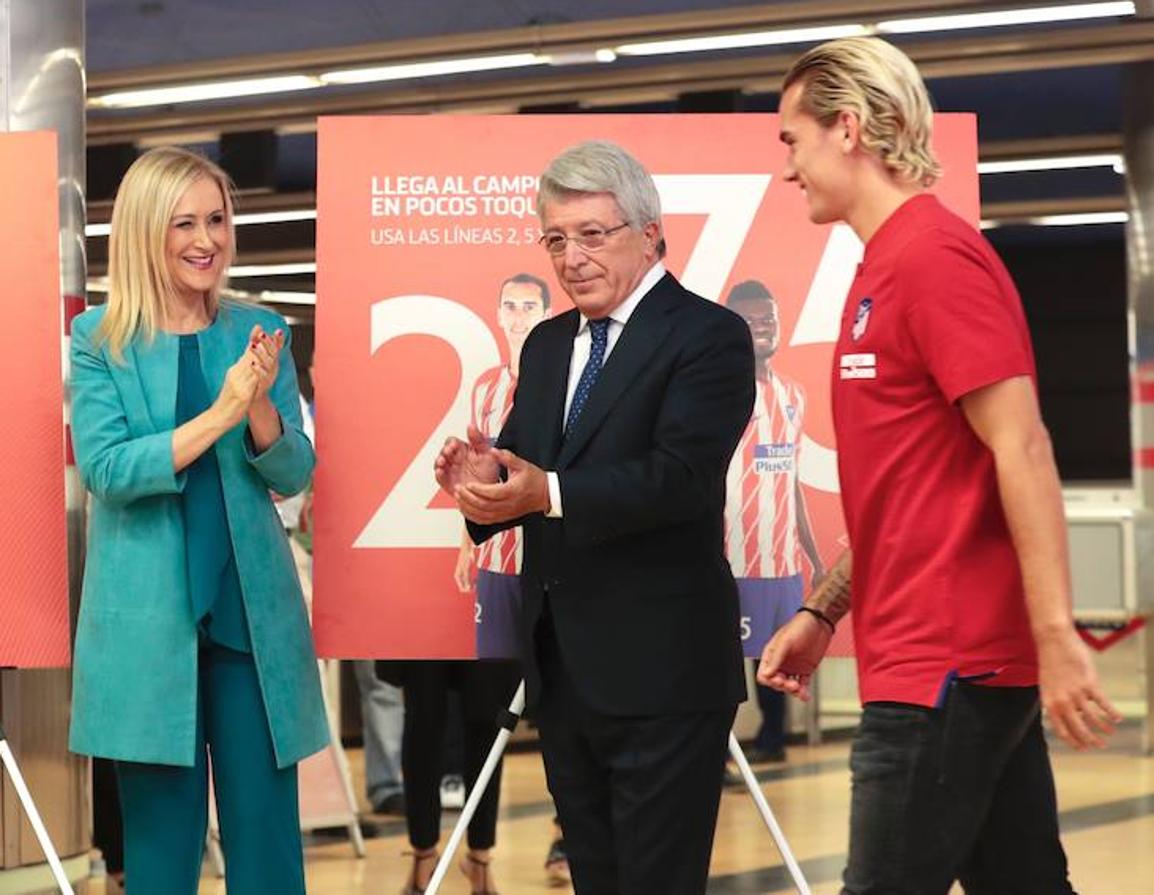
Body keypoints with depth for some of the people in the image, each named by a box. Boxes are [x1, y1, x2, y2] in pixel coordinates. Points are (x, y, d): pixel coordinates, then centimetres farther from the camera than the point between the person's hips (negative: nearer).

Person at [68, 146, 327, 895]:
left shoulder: (260, 333, 6)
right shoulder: (100, 339, -1)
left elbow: (295, 474, 3)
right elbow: (104, 470, -11)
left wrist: (260, 410, -18)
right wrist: (219, 415, -21)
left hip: (252, 607, 2)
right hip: (147, 612, -2)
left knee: (266, 823, 3)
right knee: (161, 826, 6)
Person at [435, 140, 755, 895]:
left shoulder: (708, 335, -9)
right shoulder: (547, 343, 15)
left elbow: (680, 475, -21)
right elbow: (521, 469, 11)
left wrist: (548, 493, -32)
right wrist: (483, 481, -12)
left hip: (660, 668, -7)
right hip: (561, 667, 8)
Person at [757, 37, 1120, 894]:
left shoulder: (932, 254, -14)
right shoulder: (888, 266, 16)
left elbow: (1022, 448, -20)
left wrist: (1056, 636, -23)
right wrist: (824, 612, 19)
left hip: (946, 663, -9)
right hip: (959, 658, 9)